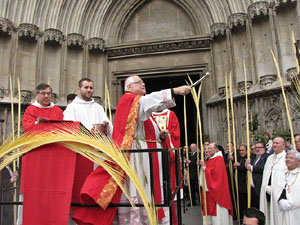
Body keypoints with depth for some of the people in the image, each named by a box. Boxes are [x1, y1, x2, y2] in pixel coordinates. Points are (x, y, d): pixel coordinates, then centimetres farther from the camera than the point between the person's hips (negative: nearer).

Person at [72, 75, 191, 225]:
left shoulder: (141, 105, 25)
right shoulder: (129, 99, -5)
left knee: (147, 193, 9)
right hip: (135, 153, -10)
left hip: (147, 154, 10)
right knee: (134, 189, -8)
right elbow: (148, 100, -25)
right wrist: (174, 91, -31)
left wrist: (159, 135, 8)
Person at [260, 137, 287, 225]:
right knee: (268, 217, 10)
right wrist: (267, 188, 3)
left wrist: (272, 189, -12)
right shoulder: (270, 158, 17)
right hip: (267, 193, 6)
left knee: (278, 217, -1)